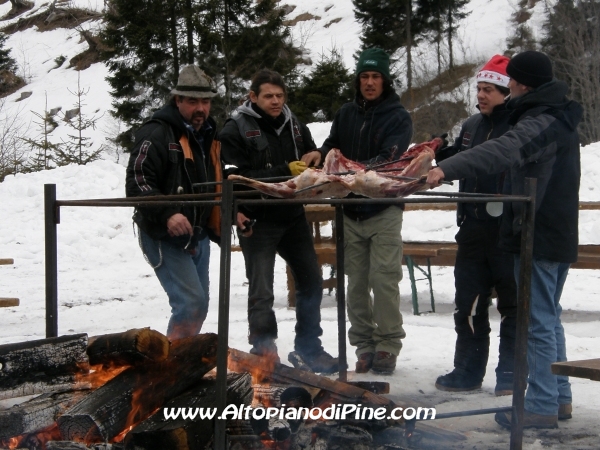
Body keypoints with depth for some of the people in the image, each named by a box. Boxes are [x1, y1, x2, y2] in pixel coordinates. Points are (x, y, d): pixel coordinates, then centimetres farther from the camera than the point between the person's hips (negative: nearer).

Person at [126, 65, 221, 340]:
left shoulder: (208, 135, 14)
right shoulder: (157, 134, -15)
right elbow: (137, 183, -23)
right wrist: (167, 215, -34)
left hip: (198, 237, 9)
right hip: (164, 238, -9)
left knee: (198, 306, 14)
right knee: (191, 302, -17)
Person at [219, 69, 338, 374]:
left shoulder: (294, 125, 9)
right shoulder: (236, 129, -10)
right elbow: (238, 177, -20)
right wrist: (286, 171, -25)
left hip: (293, 217, 6)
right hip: (257, 221, -6)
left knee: (311, 281, 12)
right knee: (261, 292, -3)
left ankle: (308, 349, 25)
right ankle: (263, 352, 10)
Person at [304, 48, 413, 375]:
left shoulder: (398, 117, -4)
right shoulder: (346, 114, 10)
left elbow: (389, 158, -18)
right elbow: (333, 145, 12)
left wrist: (358, 168, -34)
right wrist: (321, 154, -12)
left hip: (384, 211, -4)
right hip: (350, 211, 4)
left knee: (384, 279, -8)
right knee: (356, 282, 6)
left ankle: (387, 345, 1)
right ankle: (364, 344, 14)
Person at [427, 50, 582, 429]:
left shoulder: (540, 123, -19)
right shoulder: (561, 119, 14)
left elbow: (502, 152, -36)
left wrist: (447, 169, -46)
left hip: (538, 237, -10)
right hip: (561, 235, 10)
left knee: (539, 322, -6)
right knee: (550, 317, 17)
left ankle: (542, 406, -2)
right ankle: (560, 398, 23)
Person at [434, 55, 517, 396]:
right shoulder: (473, 126, 13)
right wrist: (435, 156, 7)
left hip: (509, 231, -7)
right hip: (473, 230, 7)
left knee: (512, 304, 5)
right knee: (468, 303, 11)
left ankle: (510, 375, 14)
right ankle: (468, 371, 21)